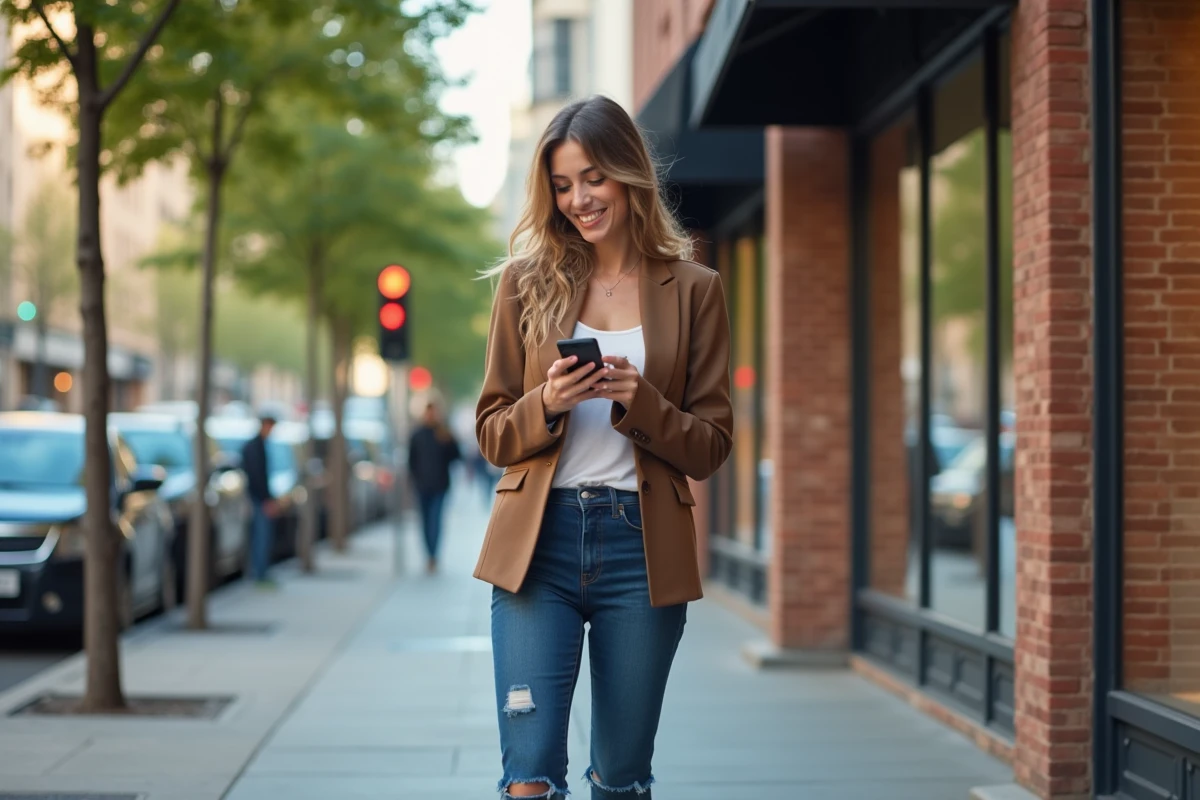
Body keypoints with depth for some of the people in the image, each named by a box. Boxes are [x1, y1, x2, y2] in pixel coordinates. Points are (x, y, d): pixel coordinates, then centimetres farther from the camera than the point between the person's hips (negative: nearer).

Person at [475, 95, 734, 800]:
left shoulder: (693, 290, 5)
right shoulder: (527, 281, 7)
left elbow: (712, 446, 4)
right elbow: (493, 432, 8)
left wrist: (639, 401, -14)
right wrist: (548, 405, -13)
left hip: (642, 548, 0)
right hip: (537, 544, 0)